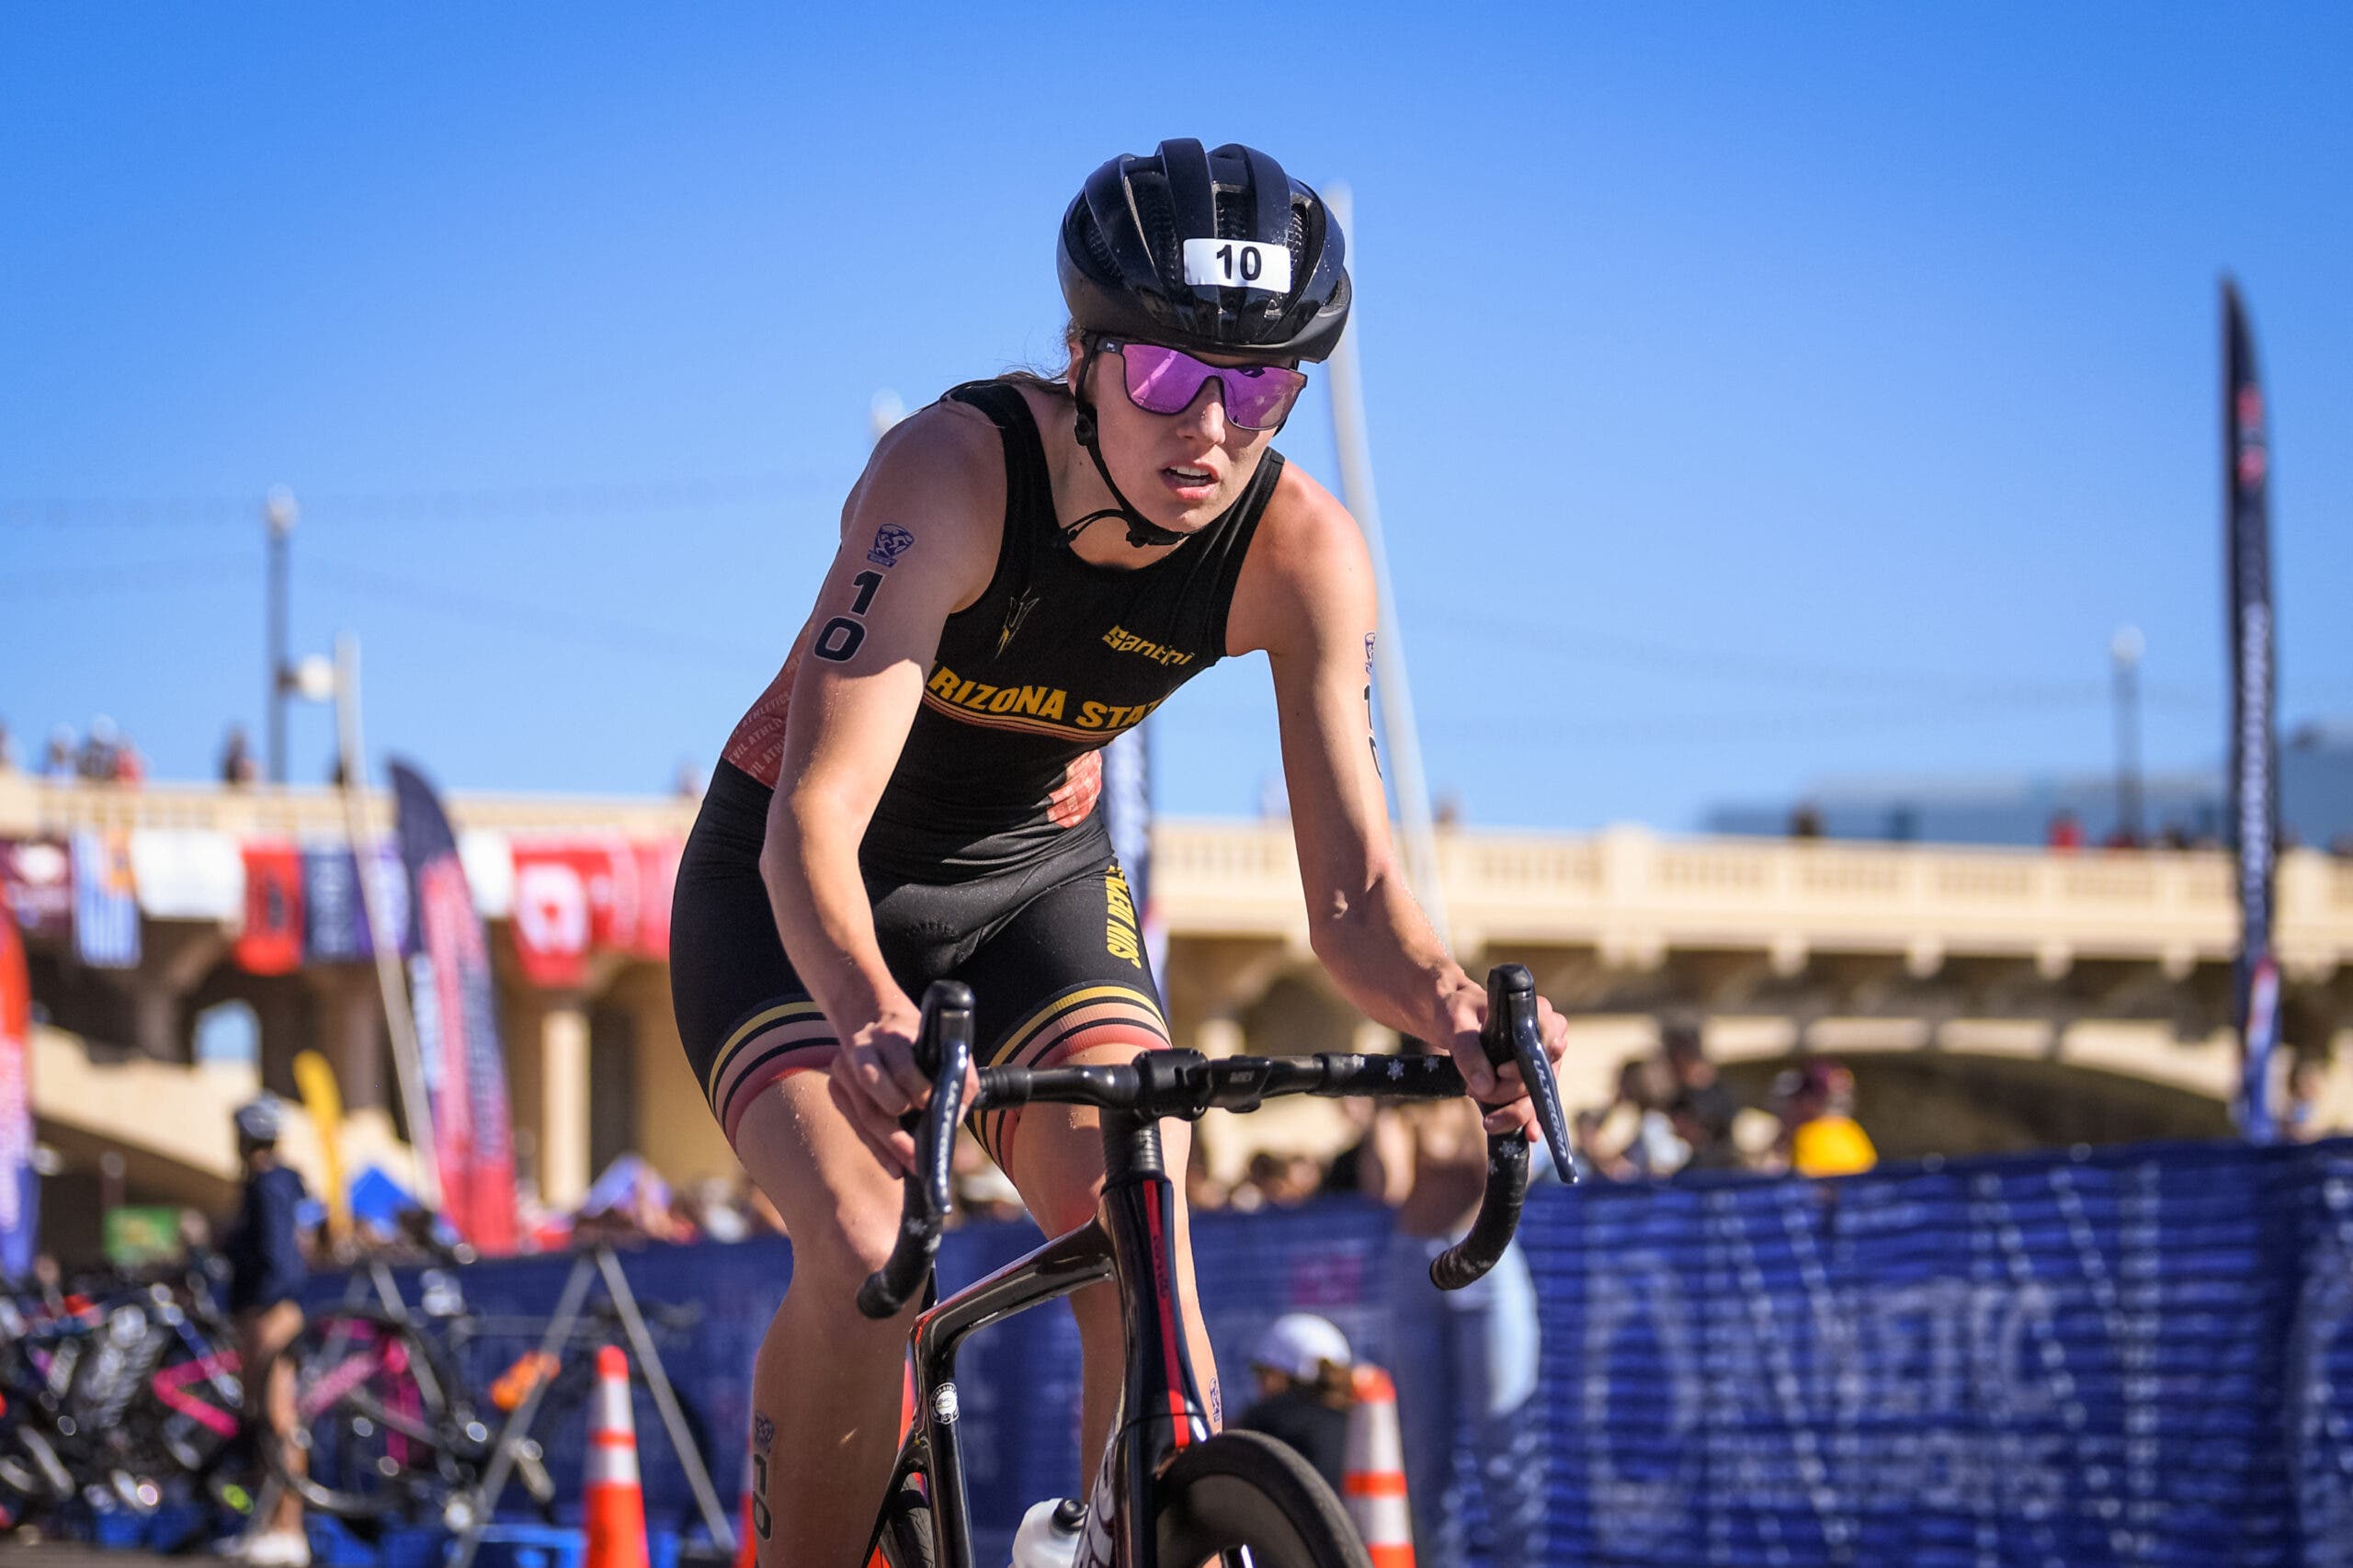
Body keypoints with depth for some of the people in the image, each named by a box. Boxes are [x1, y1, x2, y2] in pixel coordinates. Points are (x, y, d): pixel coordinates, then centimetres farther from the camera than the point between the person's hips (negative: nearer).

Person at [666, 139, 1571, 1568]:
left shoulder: (1302, 553, -22)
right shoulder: (953, 470, -33)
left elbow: (1352, 892, -22)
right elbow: (813, 819, -41)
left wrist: (1454, 1010, -45)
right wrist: (871, 1016, -61)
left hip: (1036, 875, 3)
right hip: (800, 896, -3)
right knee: (863, 1259, -26)